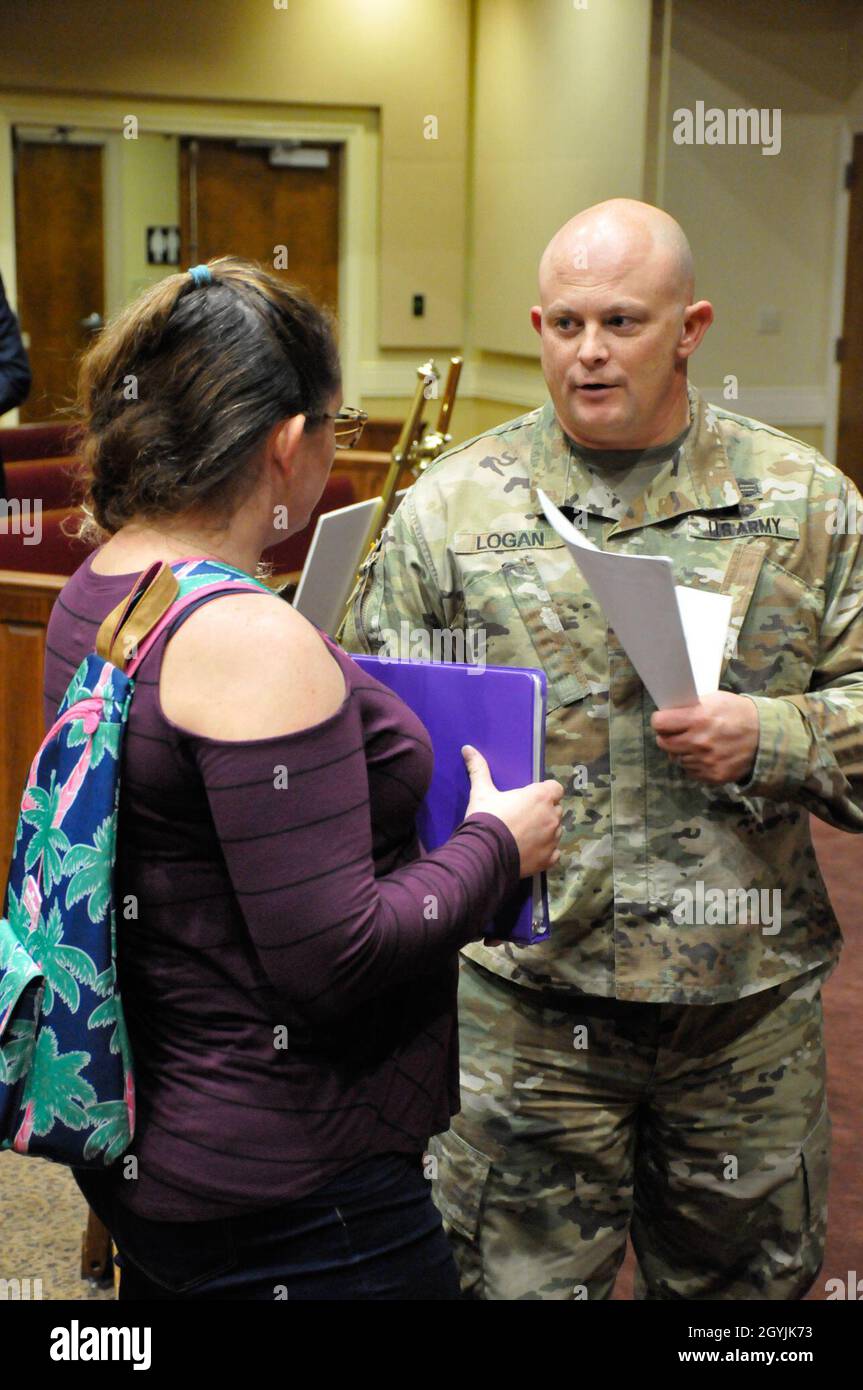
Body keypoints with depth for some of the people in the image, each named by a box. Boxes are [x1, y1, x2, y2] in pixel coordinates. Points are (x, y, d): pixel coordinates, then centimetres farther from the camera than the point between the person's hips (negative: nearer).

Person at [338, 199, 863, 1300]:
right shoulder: (452, 505, 0)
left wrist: (770, 737, -15)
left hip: (748, 1000, 2)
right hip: (525, 1001, -1)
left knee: (747, 1272, 20)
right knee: (523, 1275, 10)